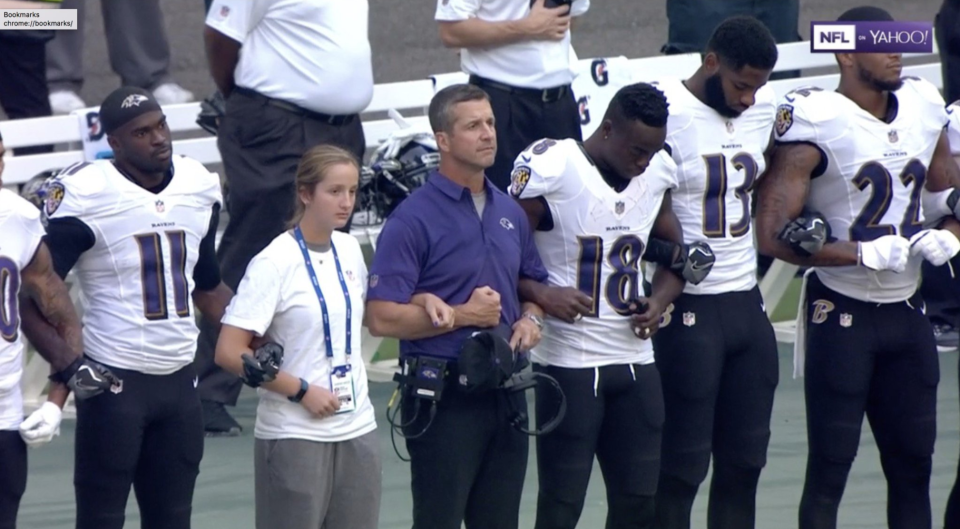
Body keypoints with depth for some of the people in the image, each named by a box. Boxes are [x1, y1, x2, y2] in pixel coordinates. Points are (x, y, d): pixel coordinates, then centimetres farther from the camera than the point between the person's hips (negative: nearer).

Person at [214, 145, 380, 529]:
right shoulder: (275, 263, -13)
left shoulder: (349, 251, 6)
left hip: (356, 429, 6)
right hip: (295, 436, -6)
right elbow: (229, 352, -17)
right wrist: (301, 390, -16)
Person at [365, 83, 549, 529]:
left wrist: (531, 319, 4)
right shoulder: (414, 219, -11)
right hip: (443, 396, -7)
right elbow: (381, 317, -17)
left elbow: (532, 281, 26)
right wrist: (461, 315, -17)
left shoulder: (509, 212, 12)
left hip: (505, 391, 7)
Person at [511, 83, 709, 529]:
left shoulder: (657, 175, 6)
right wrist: (544, 296, -29)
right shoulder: (552, 170, -14)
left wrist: (660, 300, 0)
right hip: (568, 362, -6)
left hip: (635, 358, 6)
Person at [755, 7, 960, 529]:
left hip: (906, 312, 7)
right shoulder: (817, 125, -15)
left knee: (913, 465, 10)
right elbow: (773, 235, -20)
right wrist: (869, 255, -21)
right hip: (842, 315, -7)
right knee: (830, 467, -2)